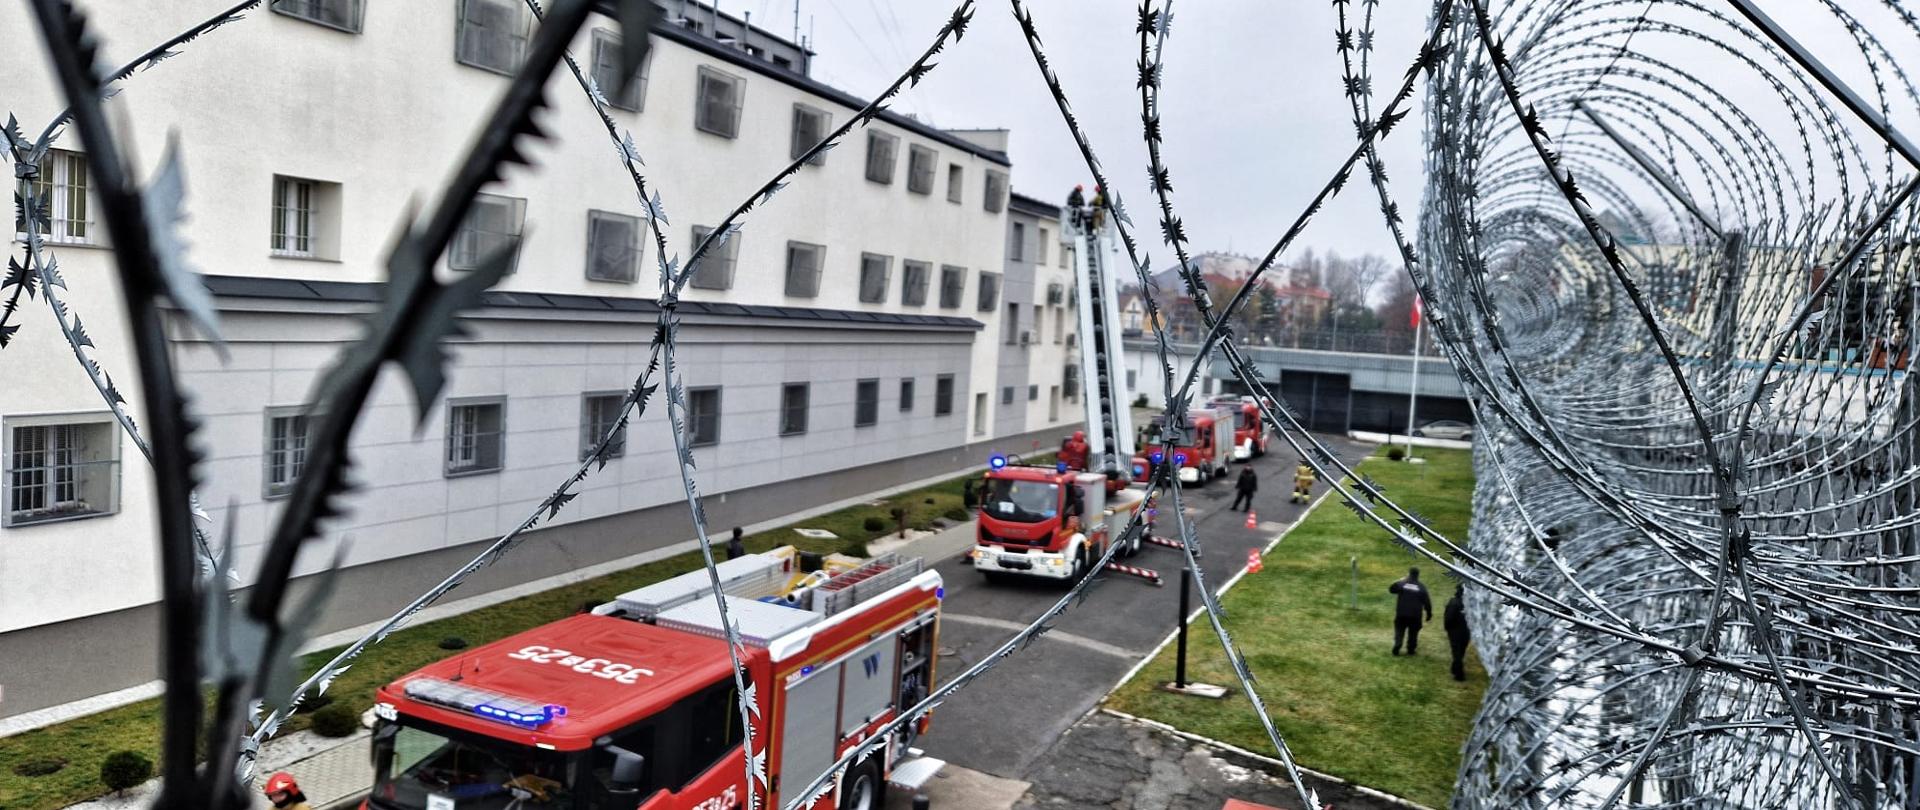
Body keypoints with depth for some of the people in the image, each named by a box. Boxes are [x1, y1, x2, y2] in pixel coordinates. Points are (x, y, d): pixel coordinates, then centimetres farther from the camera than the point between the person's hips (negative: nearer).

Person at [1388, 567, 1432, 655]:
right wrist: (1429, 614, 8)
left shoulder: (1401, 584, -6)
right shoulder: (1421, 587, -5)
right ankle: (1411, 650, 17)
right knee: (1413, 633, 13)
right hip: (1415, 615, 0)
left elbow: (1391, 589, 9)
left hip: (1401, 614, 0)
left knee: (1399, 631, 10)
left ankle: (1396, 648, -1)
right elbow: (1427, 602, -2)